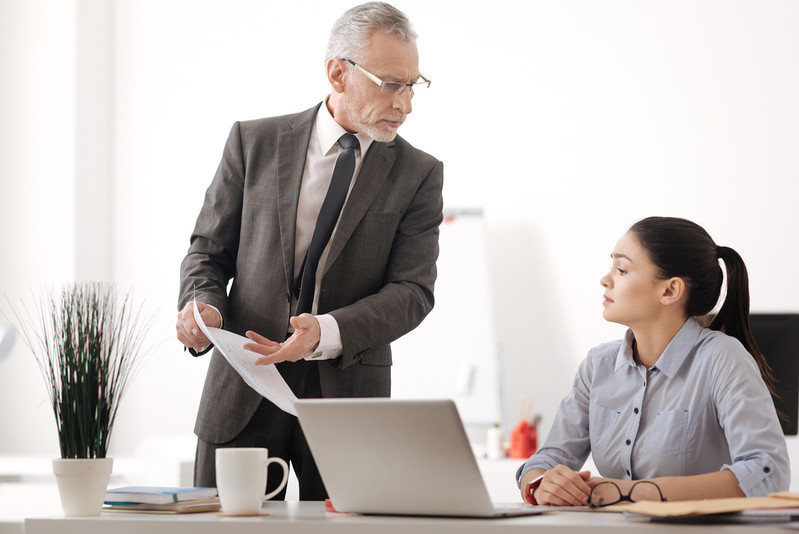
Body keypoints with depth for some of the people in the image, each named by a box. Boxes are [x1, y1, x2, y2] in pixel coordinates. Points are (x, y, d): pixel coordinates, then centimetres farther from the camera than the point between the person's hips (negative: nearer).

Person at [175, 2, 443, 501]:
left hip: (347, 390, 0)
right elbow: (209, 250, 10)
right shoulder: (254, 142, 5)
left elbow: (412, 291, -5)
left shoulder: (419, 174, 3)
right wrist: (203, 305, -13)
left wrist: (326, 332, -22)